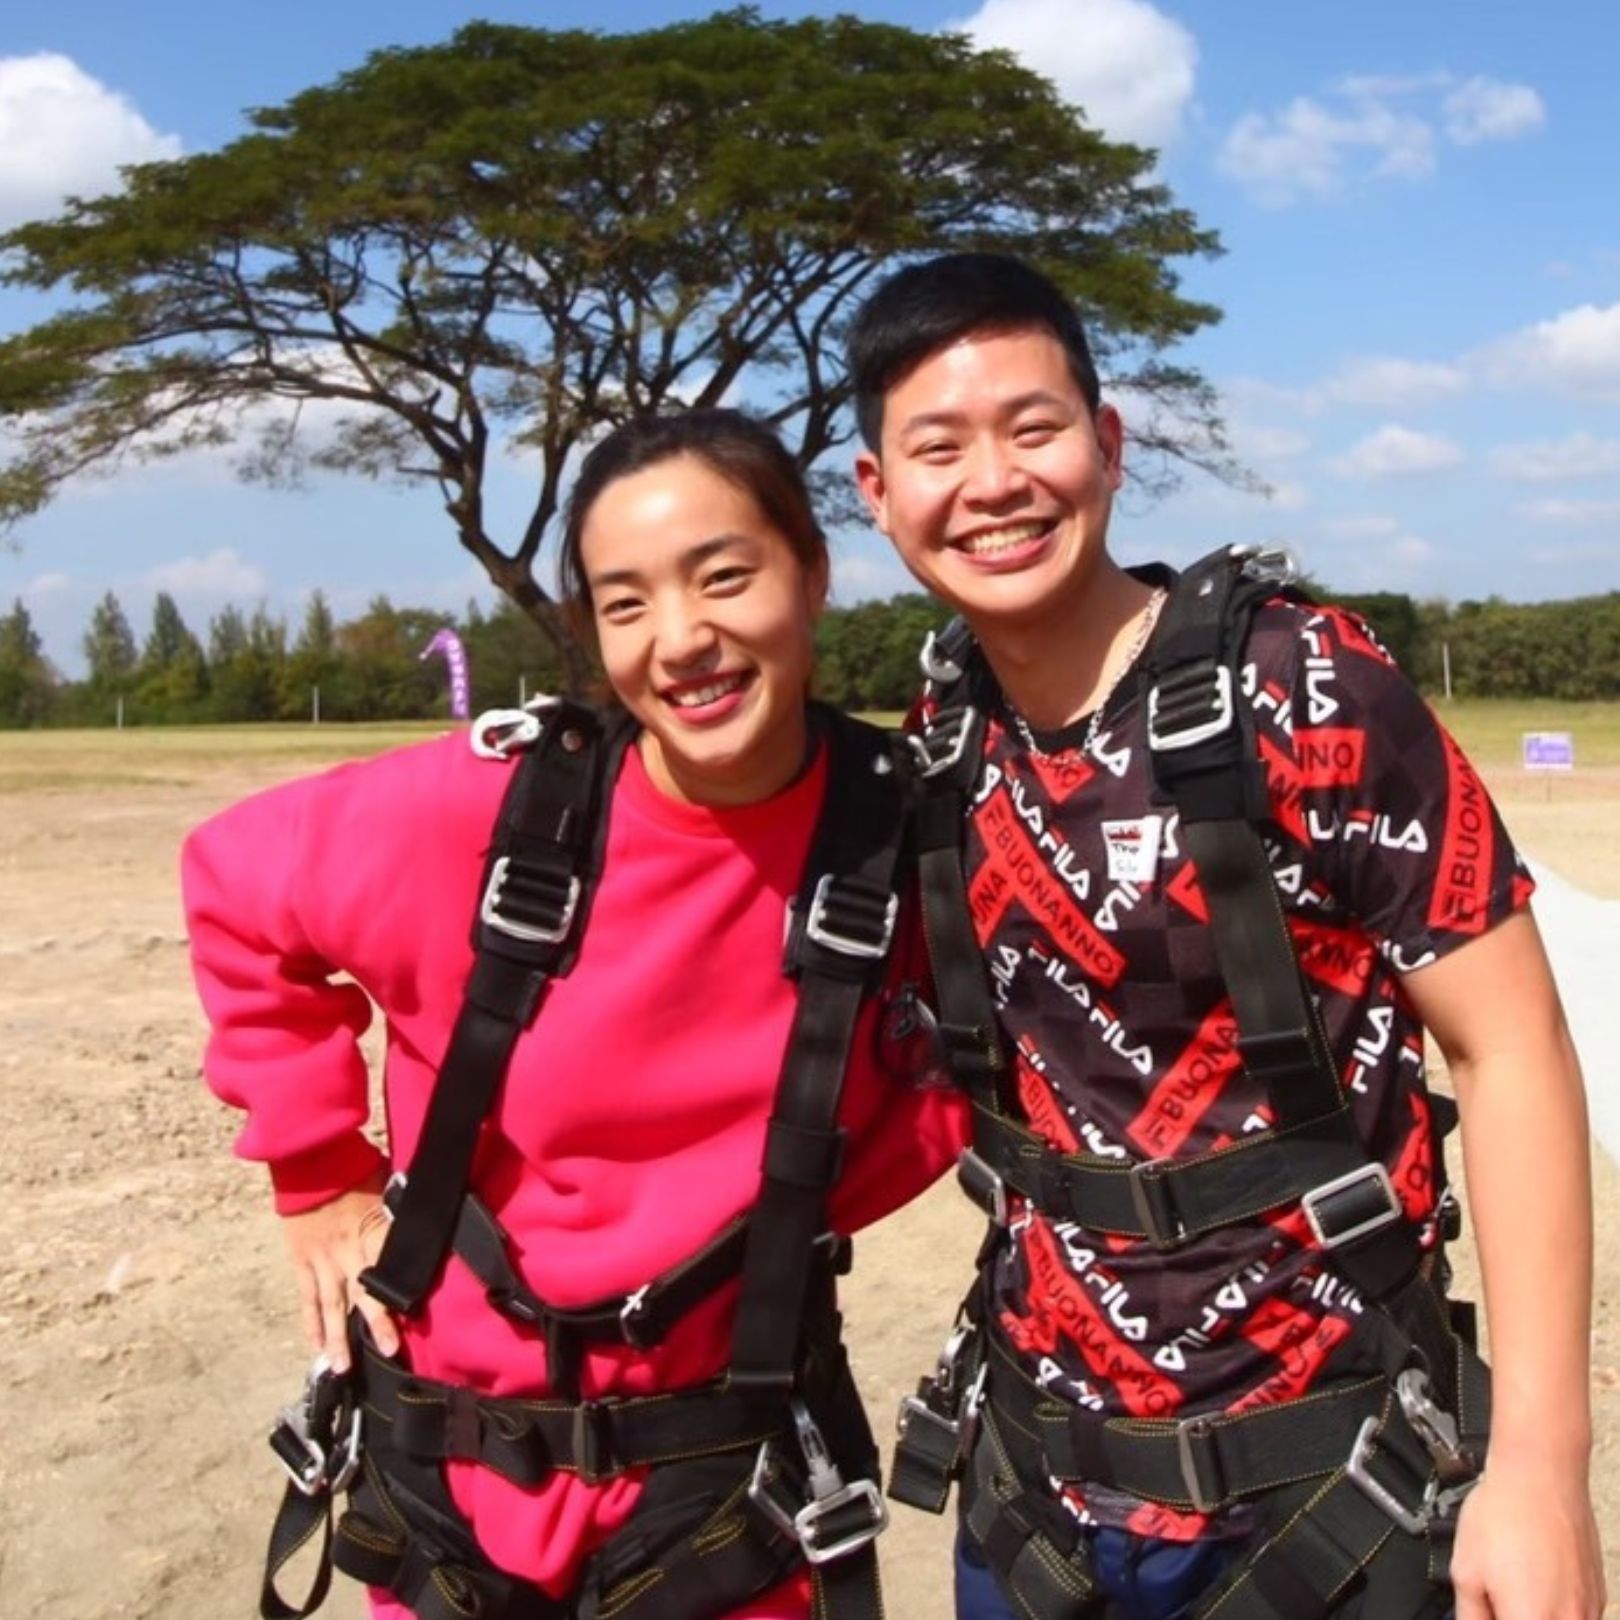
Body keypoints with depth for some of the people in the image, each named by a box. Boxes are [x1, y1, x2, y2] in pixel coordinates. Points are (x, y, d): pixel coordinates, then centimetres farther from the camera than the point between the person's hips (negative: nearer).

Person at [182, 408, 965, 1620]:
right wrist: (321, 1175, -3)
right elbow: (237, 891, -1)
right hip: (452, 1457, 0)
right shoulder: (477, 810, -19)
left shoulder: (903, 833, -14)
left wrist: (804, 1207, -9)